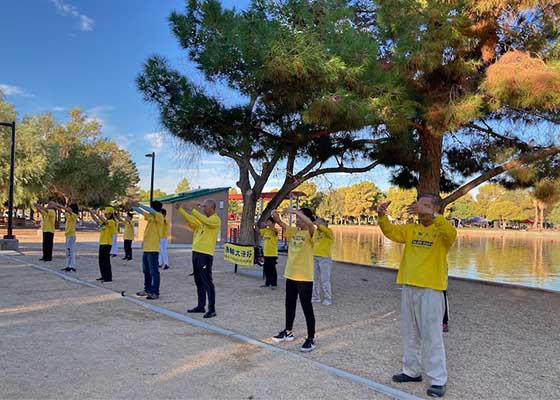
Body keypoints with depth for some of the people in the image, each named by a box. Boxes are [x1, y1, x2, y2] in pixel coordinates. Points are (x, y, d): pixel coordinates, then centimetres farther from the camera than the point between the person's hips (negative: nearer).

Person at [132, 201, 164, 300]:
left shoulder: (159, 216, -10)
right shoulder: (151, 216, 14)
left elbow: (152, 211, -28)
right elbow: (141, 212, 25)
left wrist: (140, 205, -21)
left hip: (153, 249, -9)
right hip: (146, 249, 9)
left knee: (154, 271, -5)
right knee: (146, 271, 16)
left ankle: (155, 293, -2)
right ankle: (147, 290, 26)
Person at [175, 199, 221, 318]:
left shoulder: (215, 219, -9)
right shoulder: (201, 218, 17)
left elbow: (205, 221, -27)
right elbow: (190, 219, 13)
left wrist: (194, 210, -24)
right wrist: (180, 209, 6)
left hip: (206, 254, -9)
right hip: (196, 252, 9)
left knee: (207, 282, -8)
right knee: (199, 282, 14)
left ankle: (212, 309, -4)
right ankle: (201, 306, 24)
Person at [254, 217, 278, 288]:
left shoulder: (274, 231, -11)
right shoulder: (265, 230, 10)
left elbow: (275, 230, -34)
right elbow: (258, 231, 20)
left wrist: (266, 225, -39)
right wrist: (255, 225, 1)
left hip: (273, 254, -7)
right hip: (266, 253, 7)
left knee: (272, 269, -1)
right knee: (266, 269, 13)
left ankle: (274, 284, 7)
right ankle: (267, 283, 24)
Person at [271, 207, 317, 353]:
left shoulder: (310, 233, -12)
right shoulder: (293, 231, 8)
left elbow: (310, 224, -33)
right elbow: (281, 223, -1)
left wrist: (294, 211, -35)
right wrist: (275, 215, -22)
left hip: (304, 277, -7)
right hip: (290, 275, 7)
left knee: (306, 307, 0)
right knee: (289, 304, 19)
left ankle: (311, 339, 9)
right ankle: (288, 332, 34)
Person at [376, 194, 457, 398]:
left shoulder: (441, 231, -6)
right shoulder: (410, 229, 9)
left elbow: (451, 233, -28)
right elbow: (390, 231, -3)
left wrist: (431, 215, -39)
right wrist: (382, 215, -22)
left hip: (431, 290, -6)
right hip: (408, 288, 6)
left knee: (432, 336, 0)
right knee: (410, 333, 15)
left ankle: (438, 380, 9)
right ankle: (412, 371, 28)